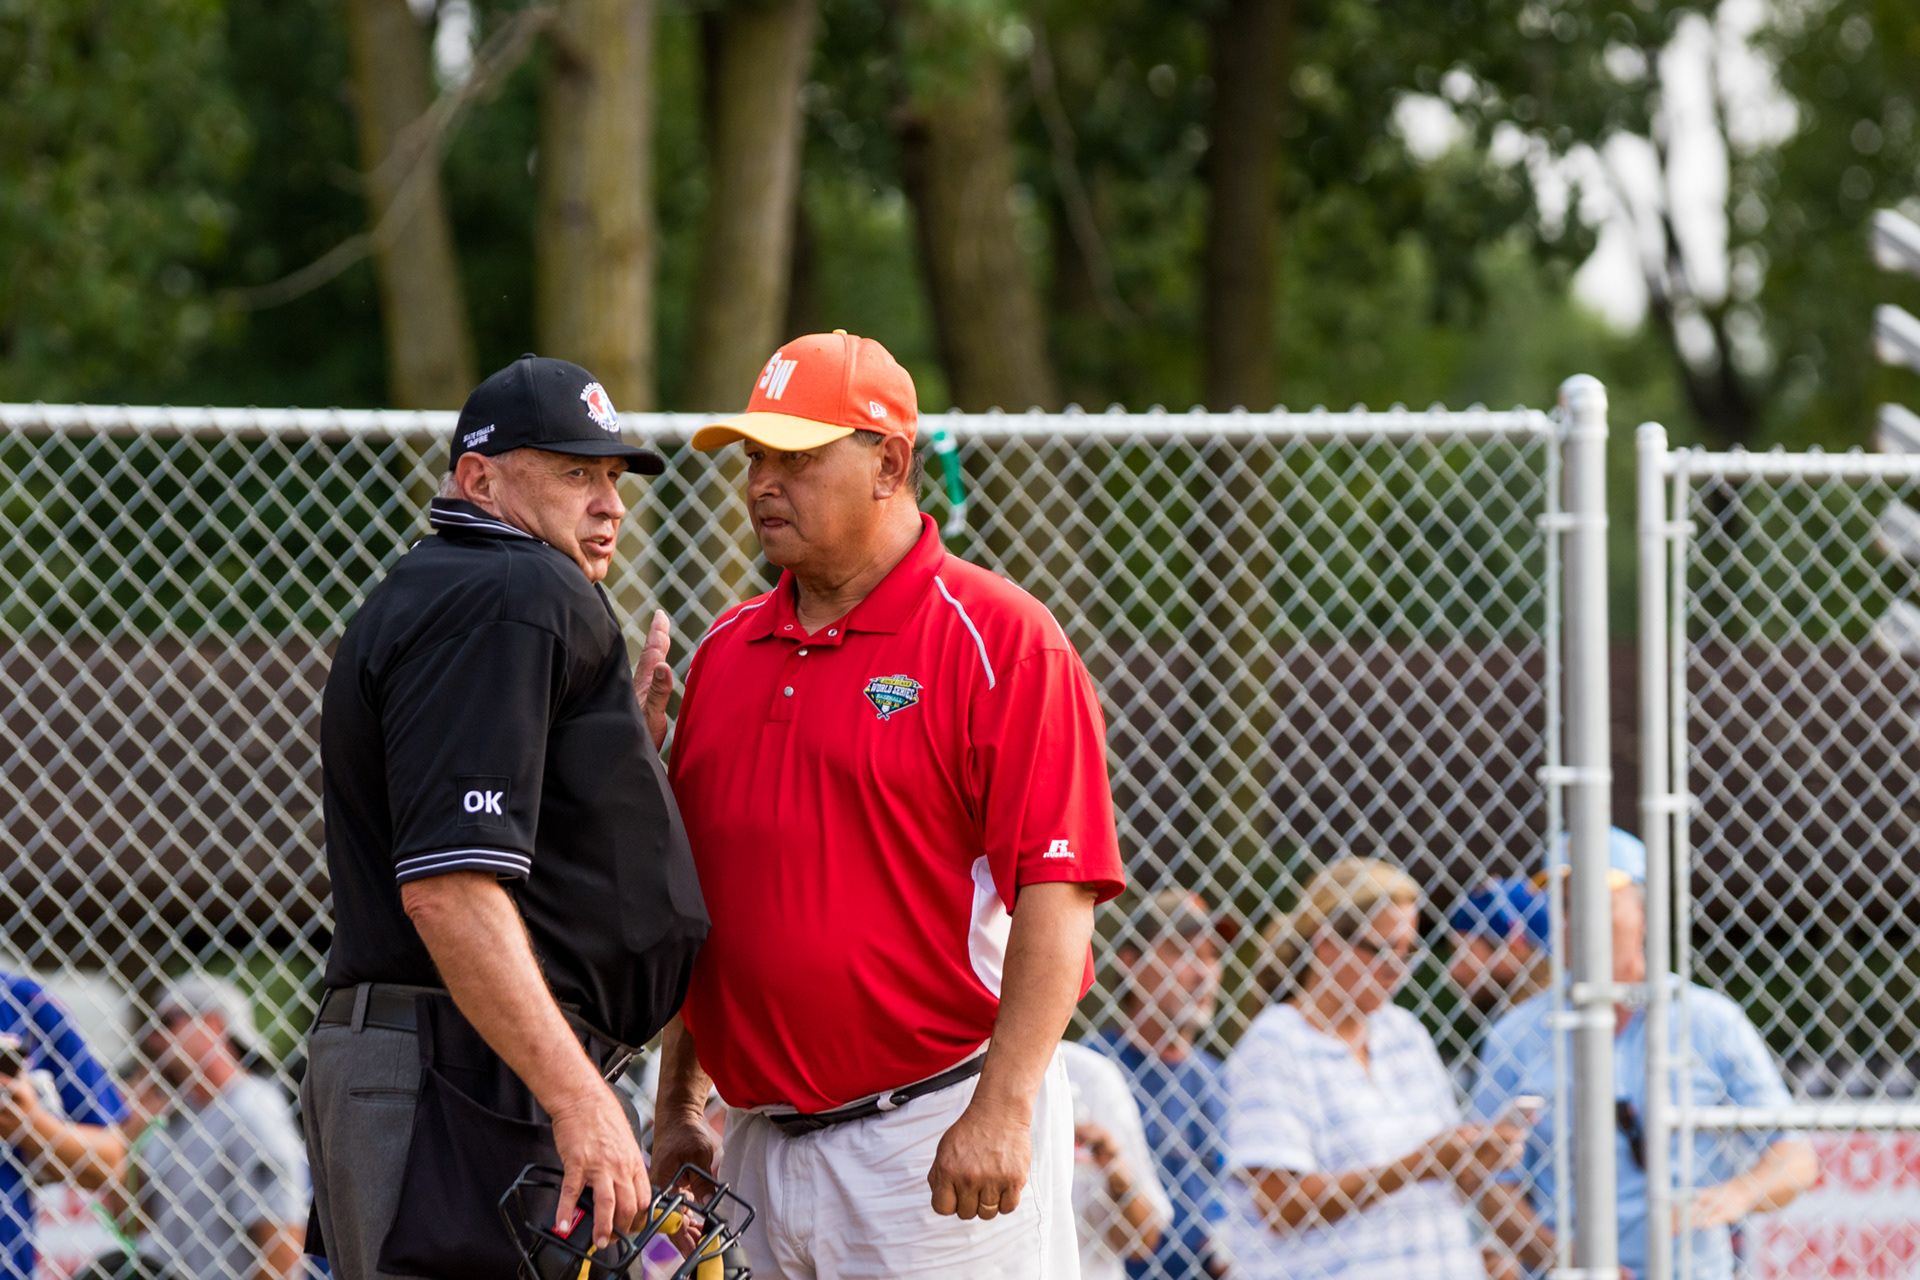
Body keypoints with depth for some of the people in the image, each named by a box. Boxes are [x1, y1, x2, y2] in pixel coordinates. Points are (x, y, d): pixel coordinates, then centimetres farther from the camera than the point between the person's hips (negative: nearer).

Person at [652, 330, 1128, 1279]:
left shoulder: (1000, 641, -7)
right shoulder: (727, 651, 15)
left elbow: (1057, 892, -13)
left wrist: (1001, 1110, -21)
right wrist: (676, 1108, 16)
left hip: (942, 1148, -6)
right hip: (763, 1146, 7)